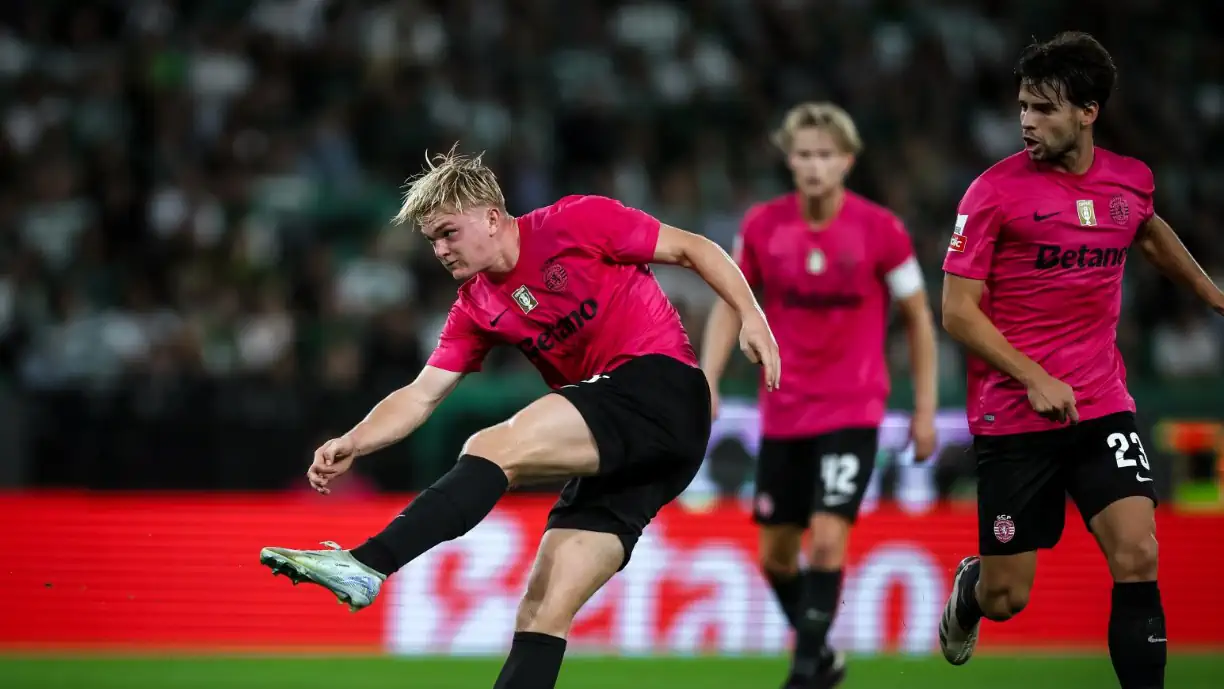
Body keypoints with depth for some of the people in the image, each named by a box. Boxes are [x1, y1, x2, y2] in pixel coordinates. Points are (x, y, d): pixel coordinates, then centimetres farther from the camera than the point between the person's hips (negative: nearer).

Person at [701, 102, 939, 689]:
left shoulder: (880, 229, -10)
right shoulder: (762, 226, -4)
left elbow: (917, 317, 1)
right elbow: (730, 306, 8)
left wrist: (925, 409, 0)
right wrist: (707, 384, -3)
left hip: (852, 410, -3)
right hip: (783, 413, 4)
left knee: (828, 538, -17)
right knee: (775, 553, 8)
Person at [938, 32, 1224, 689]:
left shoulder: (1131, 180, 4)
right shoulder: (994, 190, -10)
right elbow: (958, 311, -10)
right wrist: (1033, 378, -20)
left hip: (1103, 408, 3)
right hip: (1012, 415, -3)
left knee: (1137, 556, -17)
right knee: (1006, 598, 3)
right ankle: (967, 590, 41)